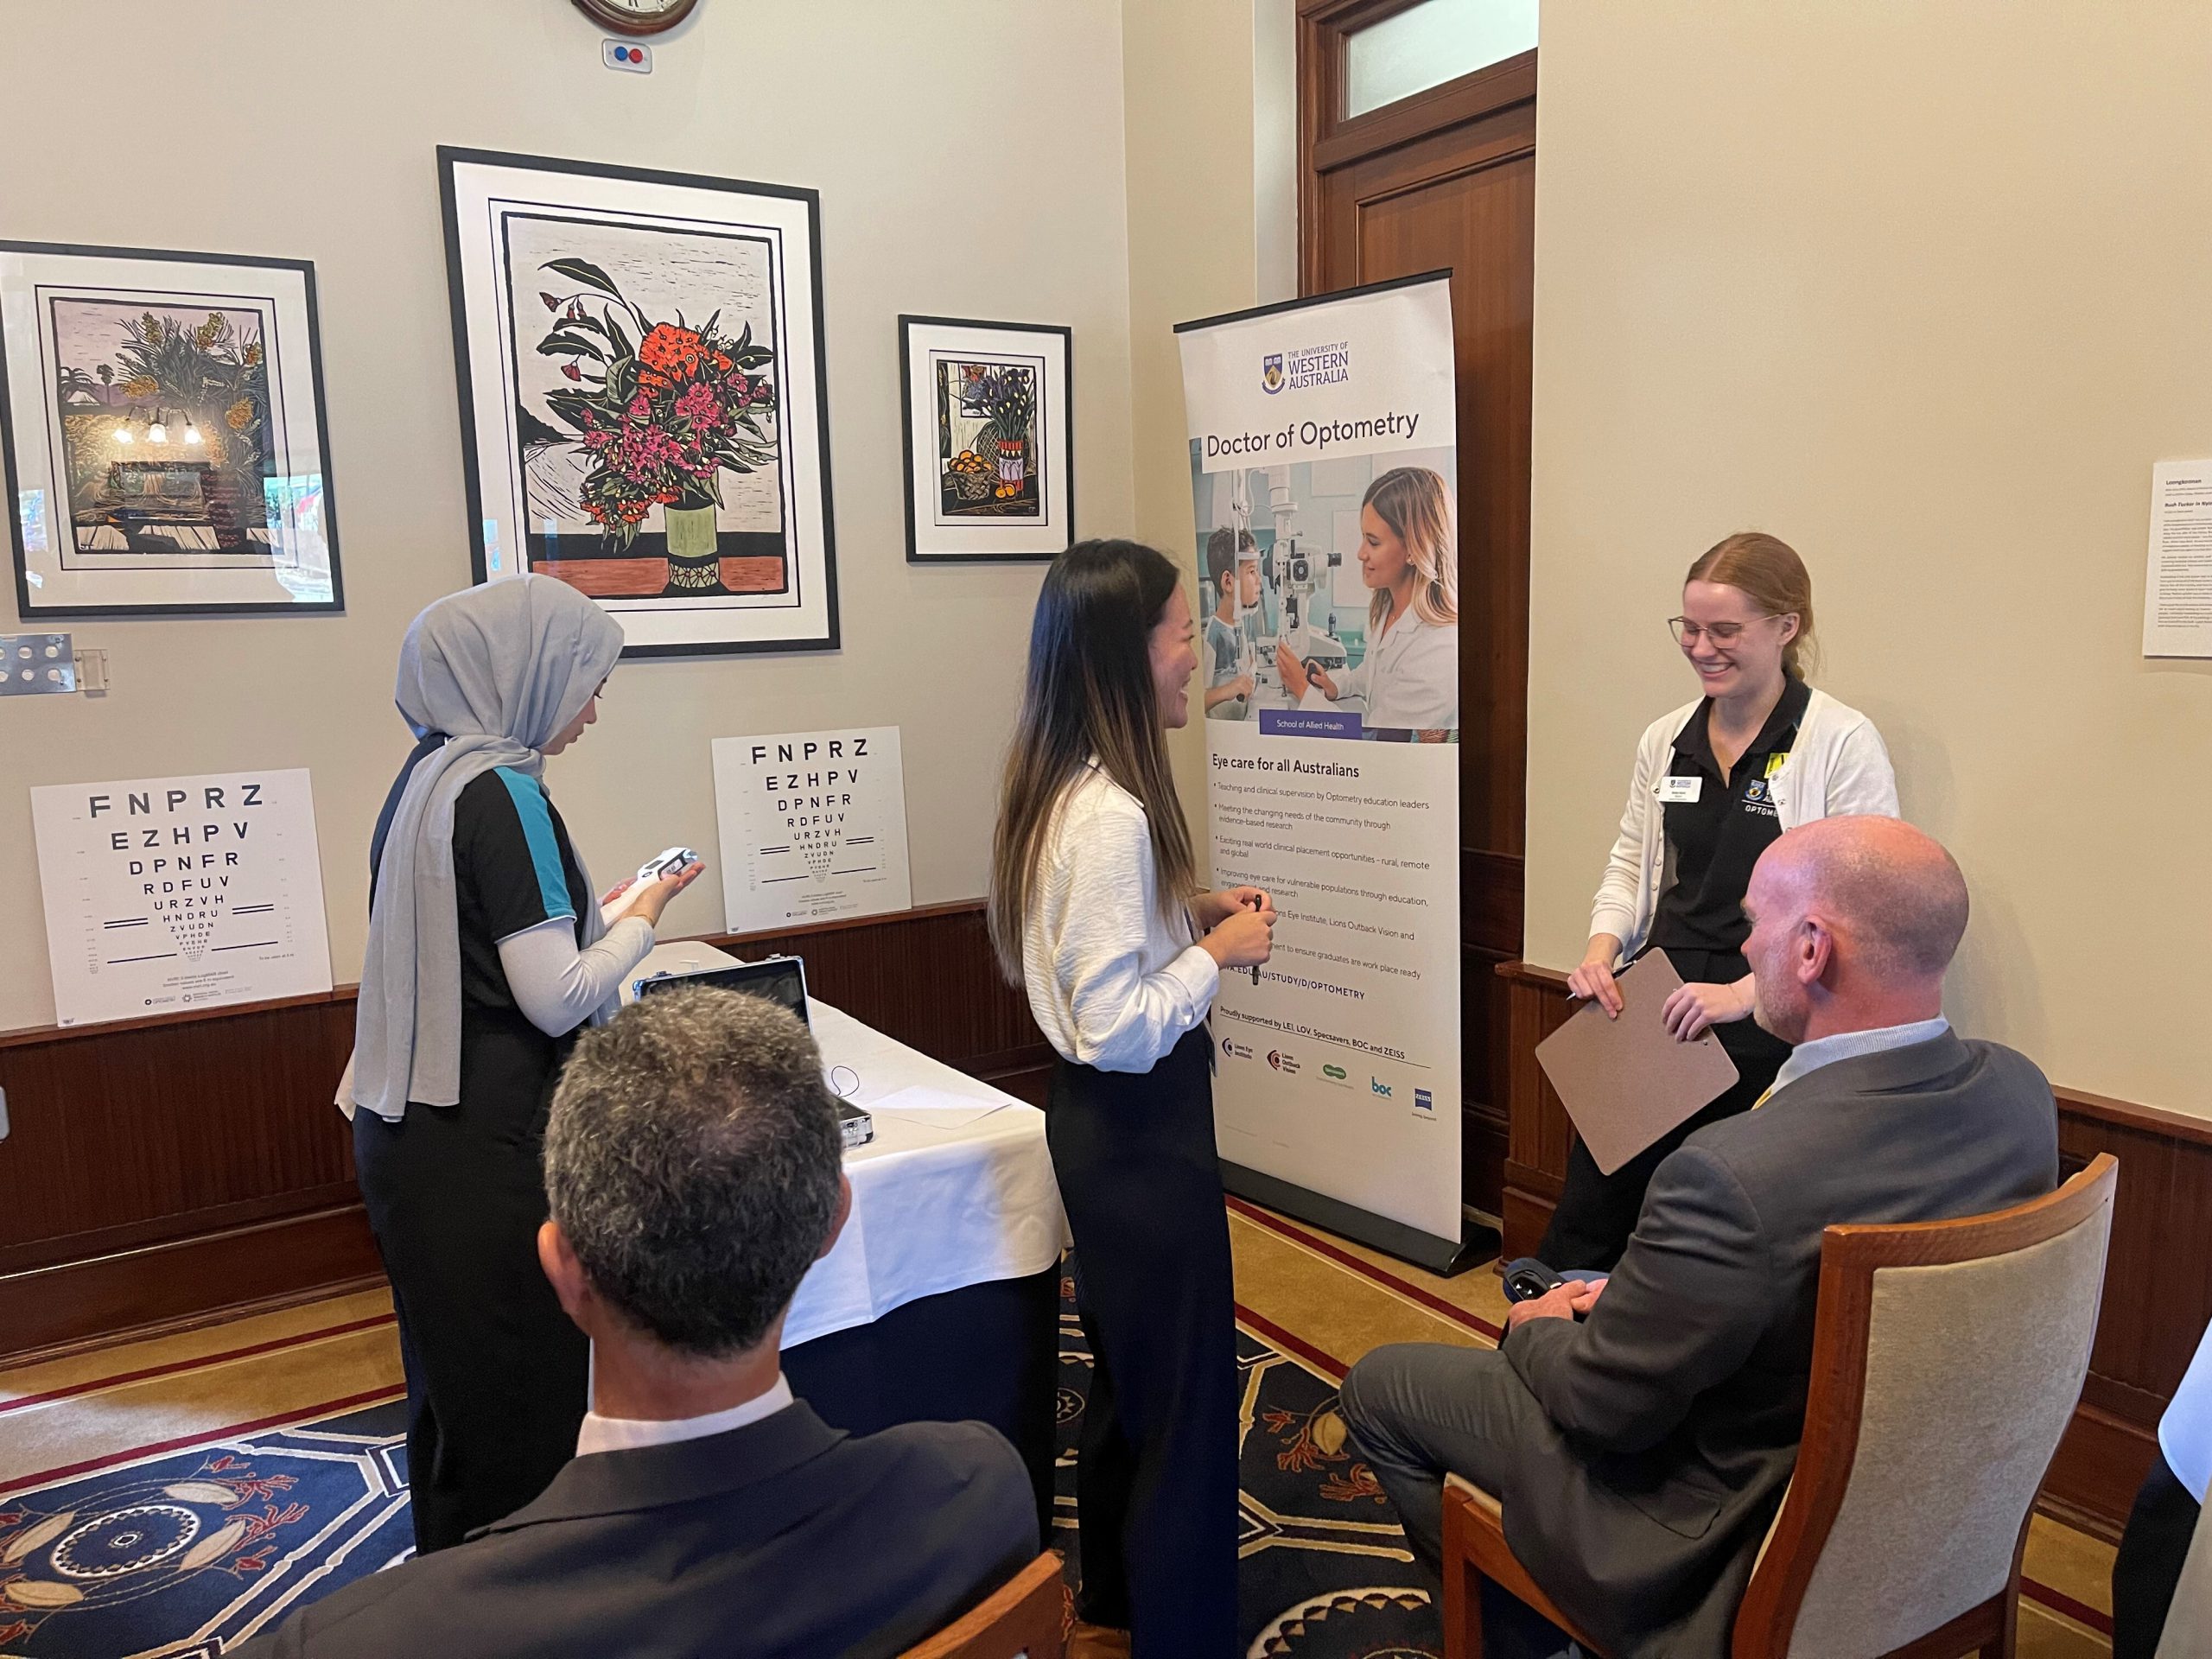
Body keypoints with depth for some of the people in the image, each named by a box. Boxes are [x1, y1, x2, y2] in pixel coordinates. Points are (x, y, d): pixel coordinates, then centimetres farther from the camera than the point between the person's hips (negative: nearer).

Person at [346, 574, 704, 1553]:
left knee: (453, 1379, 22)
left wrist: (597, 914, 14)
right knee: (515, 1396, 4)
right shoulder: (502, 793, -19)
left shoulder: (427, 775, 8)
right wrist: (641, 919, -6)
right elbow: (556, 998, -21)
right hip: (483, 1147, -10)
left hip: (411, 1130, 10)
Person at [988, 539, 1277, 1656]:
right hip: (1140, 1127, -10)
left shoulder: (1059, 788, 4)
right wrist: (1218, 953, -14)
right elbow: (1118, 1031, -27)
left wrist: (1195, 913, 7)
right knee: (1185, 1395, 6)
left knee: (1127, 1371, 24)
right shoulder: (1112, 816, -26)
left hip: (1107, 1119, 10)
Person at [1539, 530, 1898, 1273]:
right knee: (1589, 1209, 9)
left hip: (1768, 1031, -5)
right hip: (1653, 1014, 5)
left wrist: (1743, 993, -22)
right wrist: (1603, 947, -1)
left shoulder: (1843, 743, -8)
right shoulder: (1665, 739, 10)